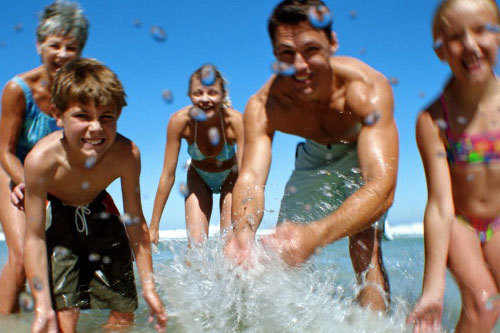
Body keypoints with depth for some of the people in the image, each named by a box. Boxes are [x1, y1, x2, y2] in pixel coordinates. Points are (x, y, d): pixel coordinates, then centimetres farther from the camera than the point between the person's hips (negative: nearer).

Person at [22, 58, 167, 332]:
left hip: (99, 214, 3)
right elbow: (34, 238, -26)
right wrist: (42, 307, -28)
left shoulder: (126, 154, -30)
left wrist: (148, 287, -12)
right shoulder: (41, 160, -36)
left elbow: (135, 222, -17)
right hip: (57, 220, -2)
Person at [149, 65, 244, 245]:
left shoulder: (235, 121, -32)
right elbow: (168, 175, -23)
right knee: (196, 243, -10)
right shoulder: (179, 121, -30)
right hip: (198, 178, 1)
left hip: (230, 178, 0)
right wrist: (153, 227, -19)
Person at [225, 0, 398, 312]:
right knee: (284, 250, 5)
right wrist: (243, 231, -62)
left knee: (364, 245, -25)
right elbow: (251, 177, -39)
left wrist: (316, 233, -67)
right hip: (314, 157, 3)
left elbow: (382, 185, -50)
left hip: (364, 153, -3)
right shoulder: (263, 106, -30)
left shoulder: (369, 88, -39)